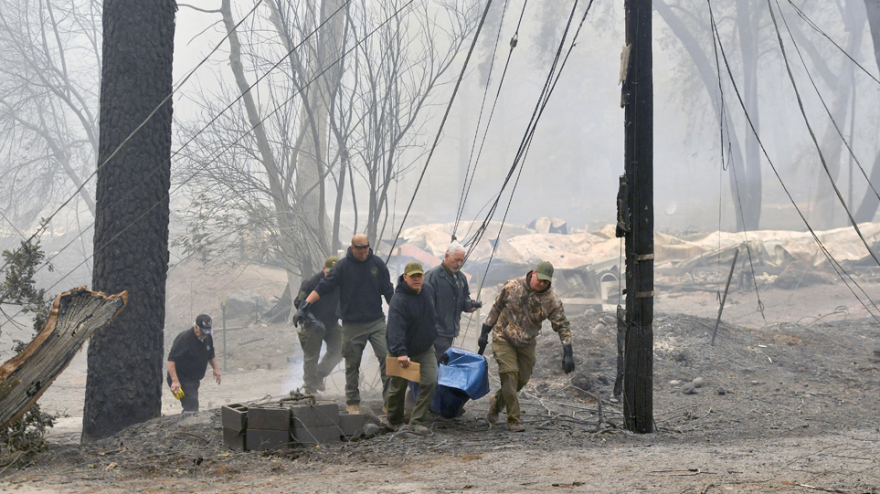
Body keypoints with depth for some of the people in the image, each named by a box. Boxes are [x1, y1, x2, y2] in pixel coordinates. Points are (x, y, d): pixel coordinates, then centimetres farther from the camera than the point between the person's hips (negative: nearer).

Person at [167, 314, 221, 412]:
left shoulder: (208, 338, 3)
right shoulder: (184, 338, -21)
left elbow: (211, 355, 21)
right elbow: (171, 360, -25)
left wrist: (216, 368, 4)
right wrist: (175, 381, -33)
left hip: (194, 380, 8)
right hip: (182, 379, -8)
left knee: (191, 407, 14)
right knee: (192, 407, -19)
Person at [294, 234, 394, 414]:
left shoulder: (377, 264, 5)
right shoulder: (342, 266, -2)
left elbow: (388, 291, 12)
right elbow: (322, 287, -5)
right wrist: (304, 306, -15)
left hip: (376, 322, 1)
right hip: (352, 324, -1)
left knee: (387, 356, -11)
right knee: (352, 365, 5)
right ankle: (352, 402, 18)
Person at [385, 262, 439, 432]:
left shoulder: (428, 290, -1)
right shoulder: (399, 300, -26)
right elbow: (395, 328, -37)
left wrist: (432, 333, 23)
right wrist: (400, 352, -47)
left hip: (425, 349, 5)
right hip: (404, 351, -5)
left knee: (430, 382, -10)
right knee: (398, 387, 10)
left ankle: (417, 421, -2)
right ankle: (395, 422, 30)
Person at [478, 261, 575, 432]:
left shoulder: (552, 301, -11)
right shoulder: (512, 287, -13)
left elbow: (562, 327, -9)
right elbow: (496, 308, 0)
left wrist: (568, 353, -19)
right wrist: (484, 332, 2)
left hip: (526, 344, 3)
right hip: (503, 339, -3)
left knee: (522, 379, 6)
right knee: (510, 375, -15)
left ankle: (496, 403, 34)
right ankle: (513, 420, -9)